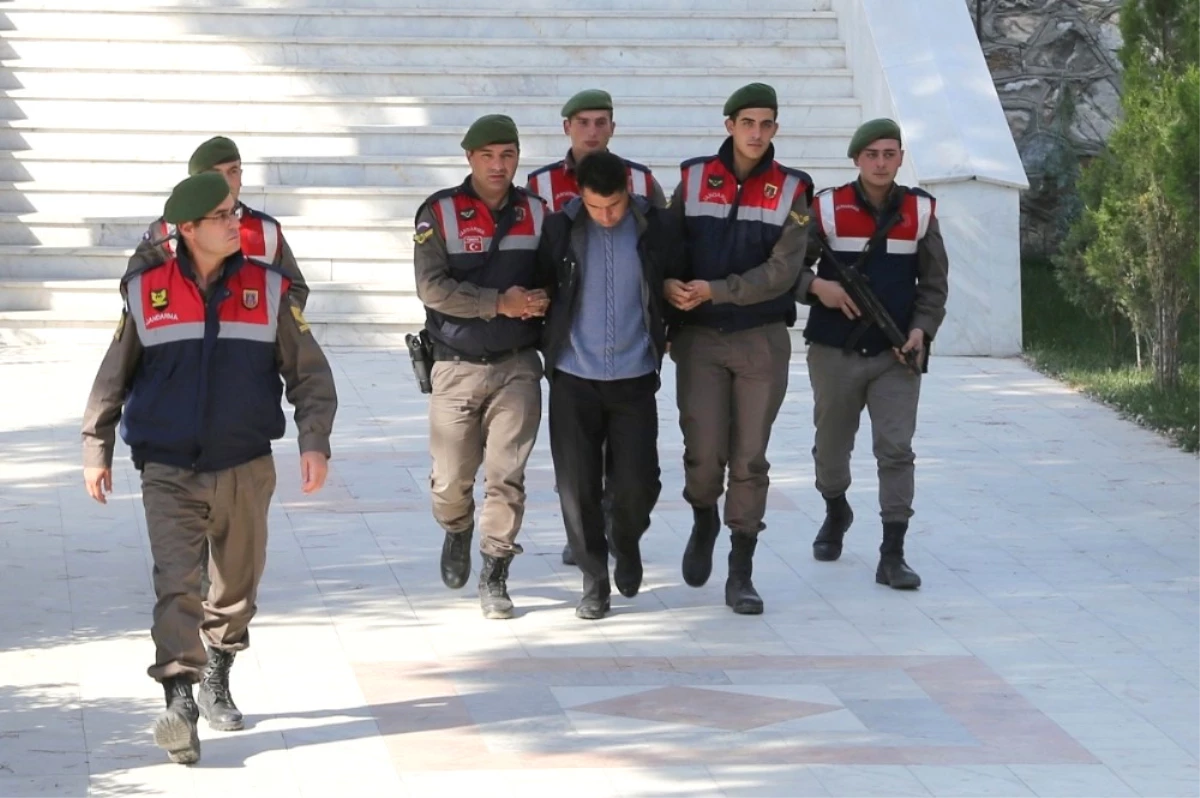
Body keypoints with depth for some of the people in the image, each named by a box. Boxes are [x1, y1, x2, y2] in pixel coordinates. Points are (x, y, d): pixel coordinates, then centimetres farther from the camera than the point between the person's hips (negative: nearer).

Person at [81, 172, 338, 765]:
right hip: (168, 472, -2)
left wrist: (315, 442, -8)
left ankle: (217, 683, 33)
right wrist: (96, 449, 9)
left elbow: (310, 374, 4)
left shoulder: (269, 290, 1)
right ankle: (179, 700, -25)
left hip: (246, 470, 2)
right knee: (176, 585, -17)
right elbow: (112, 378, 9)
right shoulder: (146, 294, -1)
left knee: (237, 585, 13)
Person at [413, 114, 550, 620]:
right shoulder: (439, 213, -4)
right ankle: (457, 533, 38)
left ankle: (494, 576, 4)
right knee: (452, 478, 6)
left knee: (506, 476, -5)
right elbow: (432, 287, -14)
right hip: (456, 366, -1)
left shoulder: (537, 213, 6)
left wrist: (543, 300, -9)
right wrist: (499, 303, -20)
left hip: (517, 367, 1)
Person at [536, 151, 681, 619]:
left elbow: (678, 284, 10)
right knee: (577, 486, 0)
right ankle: (594, 581, 14)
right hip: (574, 377, 0)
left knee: (637, 484, -3)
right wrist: (548, 343, 7)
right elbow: (541, 287, 8)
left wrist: (667, 334, 9)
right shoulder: (561, 229, -3)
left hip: (635, 377, 0)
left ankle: (626, 543, 30)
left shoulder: (654, 229, -3)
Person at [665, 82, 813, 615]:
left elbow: (782, 271, -9)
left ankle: (741, 575, 7)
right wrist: (667, 283, -11)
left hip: (761, 340, 0)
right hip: (699, 337, 0)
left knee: (749, 459, 0)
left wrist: (715, 290, -17)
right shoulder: (693, 180, 4)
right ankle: (704, 523, 26)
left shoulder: (791, 191, 0)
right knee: (704, 452, -7)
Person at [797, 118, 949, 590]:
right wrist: (815, 286, -20)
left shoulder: (920, 211, 3)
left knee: (896, 449, -11)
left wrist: (922, 328, -6)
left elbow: (934, 282, 10)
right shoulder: (827, 209, -3)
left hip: (897, 355, 0)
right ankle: (835, 513, 45)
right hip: (834, 351, 0)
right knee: (831, 444, 14)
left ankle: (892, 556, -11)